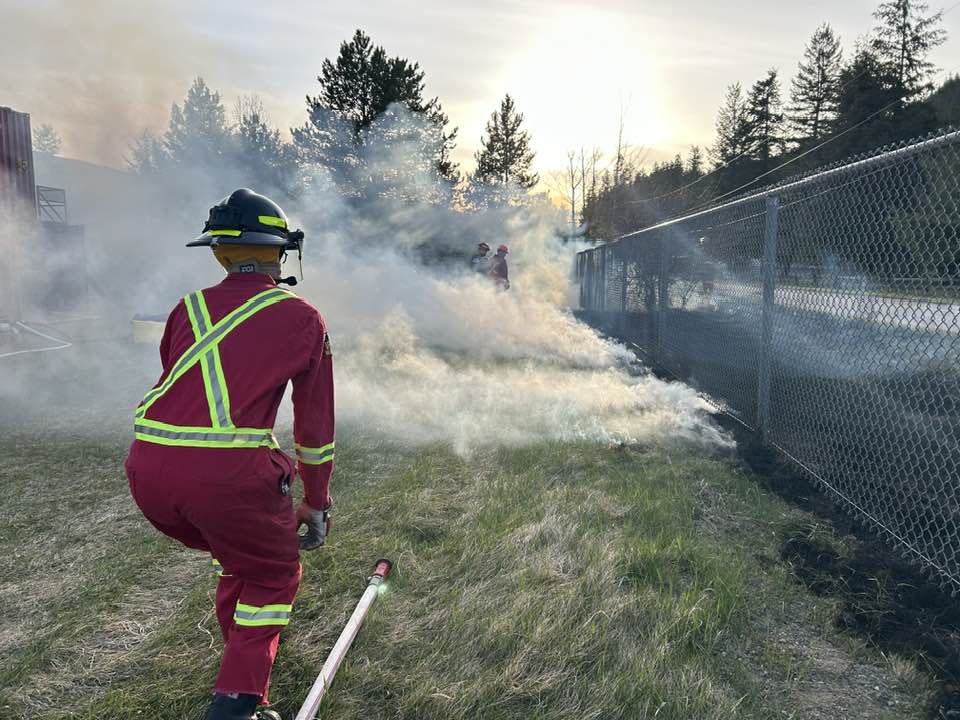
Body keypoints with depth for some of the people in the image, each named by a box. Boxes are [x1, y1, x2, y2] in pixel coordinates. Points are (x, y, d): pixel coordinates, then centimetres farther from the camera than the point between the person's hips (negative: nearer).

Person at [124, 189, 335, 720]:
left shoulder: (188, 309, 19)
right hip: (228, 472, -5)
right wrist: (316, 504, 24)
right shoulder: (301, 318, 8)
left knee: (237, 553, 32)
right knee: (272, 575, 21)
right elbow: (315, 424, 12)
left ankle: (243, 654, 47)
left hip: (148, 468, 6)